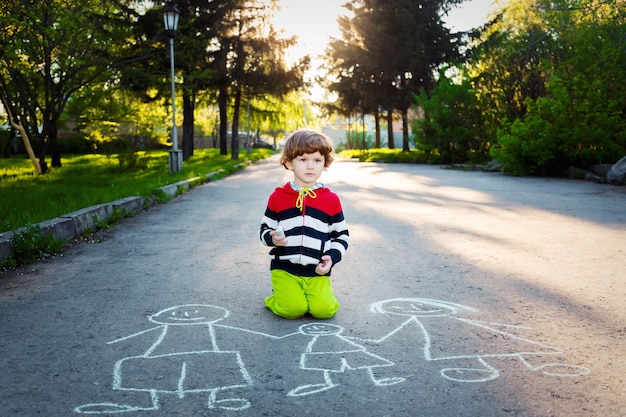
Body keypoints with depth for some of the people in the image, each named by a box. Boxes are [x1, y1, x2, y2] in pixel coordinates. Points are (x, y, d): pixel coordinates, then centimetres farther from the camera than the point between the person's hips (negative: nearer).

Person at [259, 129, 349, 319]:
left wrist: (332, 257, -6)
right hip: (284, 268, -1)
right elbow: (265, 229, 11)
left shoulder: (331, 199, 4)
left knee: (323, 309, -18)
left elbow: (341, 235, 11)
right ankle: (282, 293, 13)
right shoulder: (277, 197, 3)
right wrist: (272, 238, -12)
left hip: (317, 271, 1)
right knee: (293, 309, -20)